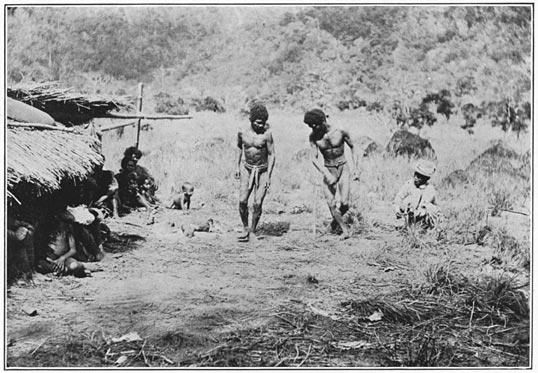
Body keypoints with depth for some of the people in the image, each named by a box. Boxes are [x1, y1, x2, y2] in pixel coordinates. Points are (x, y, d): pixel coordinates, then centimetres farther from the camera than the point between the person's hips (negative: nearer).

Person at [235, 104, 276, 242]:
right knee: (242, 201, -10)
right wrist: (237, 166, 14)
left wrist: (268, 176, -15)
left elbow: (272, 155, -10)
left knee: (257, 203, -10)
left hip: (263, 171, -2)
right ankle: (245, 229, 9)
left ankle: (253, 230, 8)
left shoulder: (266, 133, -14)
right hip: (247, 170, 2)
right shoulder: (242, 132, -5)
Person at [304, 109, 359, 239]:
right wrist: (326, 174, -22)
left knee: (344, 203, -13)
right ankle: (345, 229, 8)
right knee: (331, 203, -8)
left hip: (343, 168, -2)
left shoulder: (341, 132, -13)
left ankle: (336, 219, 19)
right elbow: (314, 159, -9)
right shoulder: (313, 136, -8)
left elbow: (353, 147, 3)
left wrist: (354, 168, -4)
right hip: (328, 171, 2)